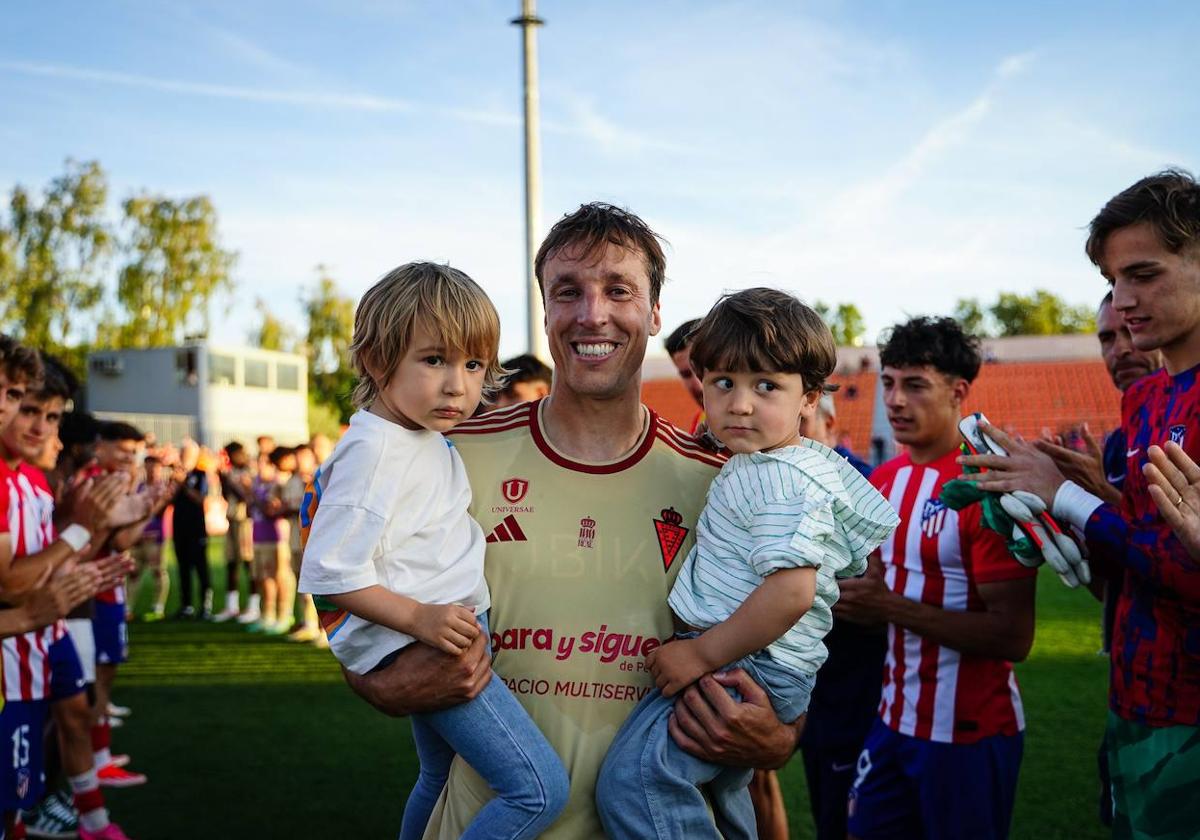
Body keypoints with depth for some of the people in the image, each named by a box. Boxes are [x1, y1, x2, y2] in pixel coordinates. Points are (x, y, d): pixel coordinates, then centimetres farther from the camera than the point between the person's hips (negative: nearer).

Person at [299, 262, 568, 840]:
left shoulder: (428, 437, 9)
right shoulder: (373, 449, -20)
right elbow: (330, 573, -22)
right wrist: (419, 618, -25)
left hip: (441, 634, 10)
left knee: (441, 781, 28)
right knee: (540, 790, -15)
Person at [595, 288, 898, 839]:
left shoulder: (781, 482, -19)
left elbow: (790, 591, -30)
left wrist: (704, 653, -22)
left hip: (750, 666, -11)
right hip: (739, 664, 11)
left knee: (634, 776, -23)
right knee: (718, 789, 29)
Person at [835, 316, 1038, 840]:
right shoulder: (883, 480, 5)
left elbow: (1013, 637, -21)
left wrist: (893, 607, -22)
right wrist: (852, 600, -4)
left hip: (970, 734, -7)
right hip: (895, 720, 7)